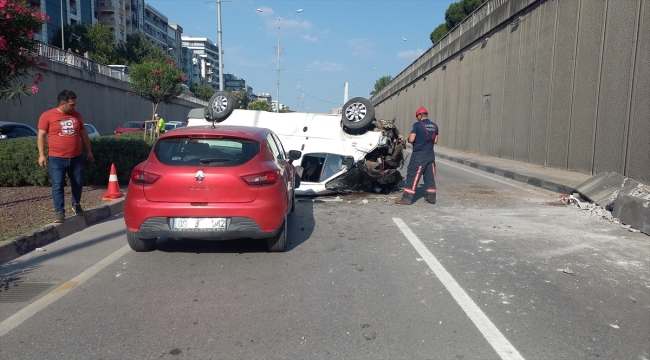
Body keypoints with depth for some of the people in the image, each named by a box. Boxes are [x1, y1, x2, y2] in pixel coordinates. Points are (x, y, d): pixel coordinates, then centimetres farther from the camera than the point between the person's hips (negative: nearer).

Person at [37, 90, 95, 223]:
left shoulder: (76, 115, 7)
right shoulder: (47, 116, -4)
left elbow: (83, 133, 15)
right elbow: (41, 135, -2)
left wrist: (88, 151, 15)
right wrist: (41, 154, -7)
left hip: (76, 158, 4)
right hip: (57, 159, -3)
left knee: (78, 183, 13)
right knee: (57, 186, -3)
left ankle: (76, 205, 34)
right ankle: (60, 212, 3)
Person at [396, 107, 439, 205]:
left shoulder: (417, 125, -11)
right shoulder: (434, 126, 8)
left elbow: (411, 139, -15)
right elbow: (435, 141, 13)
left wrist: (409, 138, 6)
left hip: (419, 155, -6)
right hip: (430, 154, 6)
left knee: (413, 175, -3)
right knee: (430, 175, 12)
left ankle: (407, 198, -4)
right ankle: (431, 197, 18)